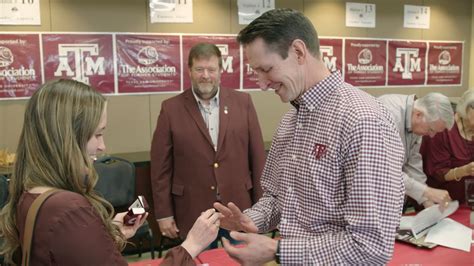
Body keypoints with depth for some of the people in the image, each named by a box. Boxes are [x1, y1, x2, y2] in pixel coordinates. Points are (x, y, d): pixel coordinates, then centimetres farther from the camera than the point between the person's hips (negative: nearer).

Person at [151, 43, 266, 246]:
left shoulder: (243, 102, 1)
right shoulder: (171, 109, -3)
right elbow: (161, 167, -2)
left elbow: (257, 157, 3)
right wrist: (164, 213, -2)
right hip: (193, 214, -1)